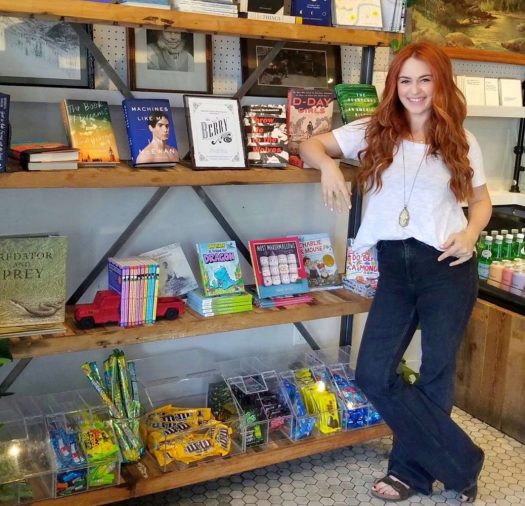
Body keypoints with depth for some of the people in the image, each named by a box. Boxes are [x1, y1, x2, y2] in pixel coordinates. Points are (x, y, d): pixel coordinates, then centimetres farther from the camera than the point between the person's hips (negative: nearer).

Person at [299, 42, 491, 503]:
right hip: (395, 267, 2)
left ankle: (412, 469, 30)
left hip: (447, 267, -2)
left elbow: (481, 199, 13)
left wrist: (471, 233, -8)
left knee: (436, 374, 7)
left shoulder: (460, 141, 3)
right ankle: (462, 464, 17)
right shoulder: (374, 131, 4)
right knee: (373, 374, 0)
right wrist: (328, 166, -17)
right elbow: (312, 144, 6)